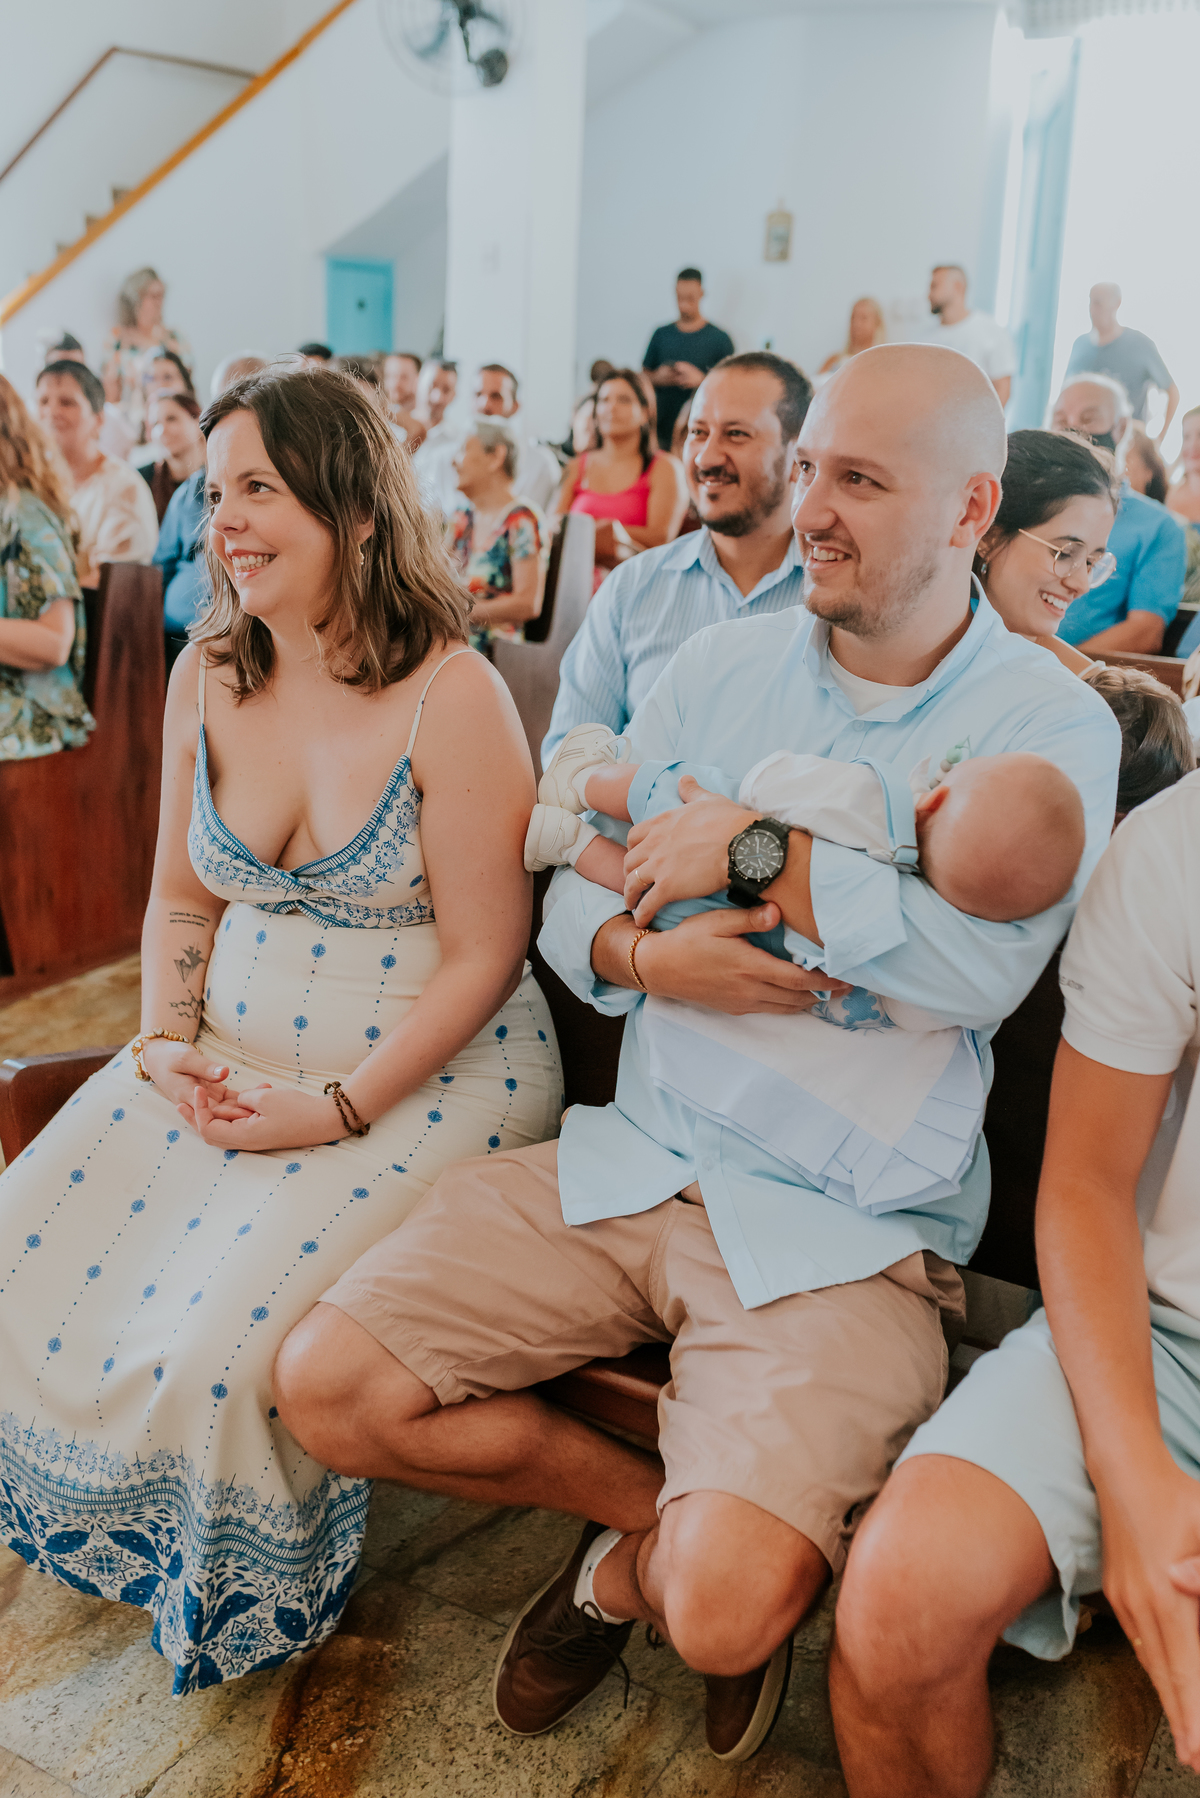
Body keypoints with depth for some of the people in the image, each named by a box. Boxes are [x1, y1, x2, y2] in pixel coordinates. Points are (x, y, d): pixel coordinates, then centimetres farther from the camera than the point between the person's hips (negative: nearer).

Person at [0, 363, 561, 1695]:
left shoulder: (451, 695, -16)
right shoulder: (208, 676, 4)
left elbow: (482, 957, -15)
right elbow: (183, 895, 13)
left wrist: (341, 1108, -18)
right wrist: (166, 1039, -4)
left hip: (424, 1077, -6)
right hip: (227, 1059, 7)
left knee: (223, 1337, -20)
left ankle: (247, 1594, 15)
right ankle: (120, 1538, 24)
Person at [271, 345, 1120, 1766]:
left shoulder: (1049, 723, -5)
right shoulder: (724, 661, 8)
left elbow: (982, 963, -23)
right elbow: (571, 894, 10)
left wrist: (751, 849, -16)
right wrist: (642, 954, -13)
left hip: (841, 1232, -4)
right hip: (629, 1159, 5)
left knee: (725, 1605, -23)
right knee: (323, 1386, -4)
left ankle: (645, 1559, 16)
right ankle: (659, 1506, 15)